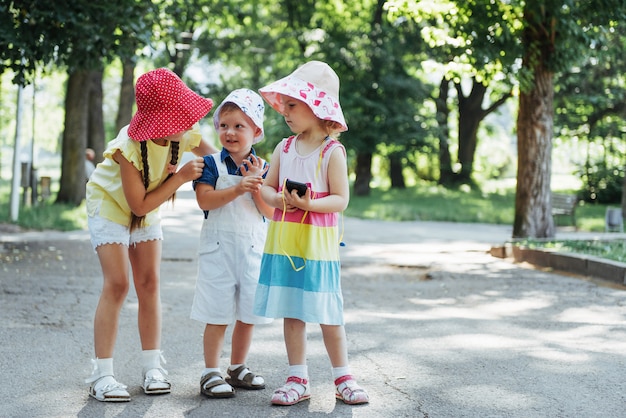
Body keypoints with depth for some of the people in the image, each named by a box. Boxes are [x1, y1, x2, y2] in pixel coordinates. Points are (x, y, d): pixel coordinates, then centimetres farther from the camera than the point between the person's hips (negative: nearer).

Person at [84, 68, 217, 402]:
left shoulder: (184, 134, -21)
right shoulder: (130, 147, -36)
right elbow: (140, 205, -29)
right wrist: (179, 177, -33)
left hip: (147, 209, 5)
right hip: (111, 203, -5)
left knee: (149, 283, 0)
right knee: (116, 284, -15)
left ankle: (152, 367, 5)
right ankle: (102, 375, -12)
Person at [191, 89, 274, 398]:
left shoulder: (262, 168, 5)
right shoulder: (212, 163, -3)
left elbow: (270, 211, -1)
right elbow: (205, 200, -16)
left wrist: (256, 184, -15)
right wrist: (238, 189, -25)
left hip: (253, 248, 3)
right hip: (219, 247, -3)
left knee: (248, 313, 10)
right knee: (218, 315, -2)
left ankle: (237, 368, 26)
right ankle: (210, 373, 7)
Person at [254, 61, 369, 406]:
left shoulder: (332, 151, -8)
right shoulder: (284, 148, 7)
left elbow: (341, 199, -10)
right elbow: (266, 187, 10)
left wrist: (310, 204, -25)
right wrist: (278, 199, -12)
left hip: (317, 244, -4)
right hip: (284, 241, 5)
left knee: (327, 314, 2)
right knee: (291, 314, 8)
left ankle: (343, 378, 16)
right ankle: (297, 380, 17)